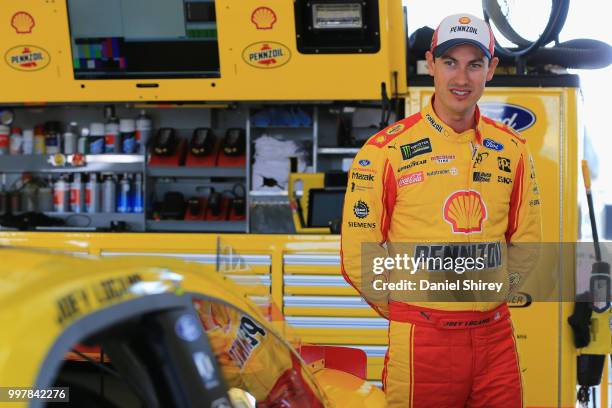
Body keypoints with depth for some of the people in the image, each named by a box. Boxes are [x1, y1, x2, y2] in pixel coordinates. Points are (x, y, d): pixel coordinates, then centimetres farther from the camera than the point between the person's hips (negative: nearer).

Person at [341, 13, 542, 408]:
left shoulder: (513, 149, 7)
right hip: (421, 341, -3)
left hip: (496, 335, 4)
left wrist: (489, 295, 8)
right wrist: (406, 307, 0)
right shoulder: (386, 150, -5)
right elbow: (358, 252, -3)